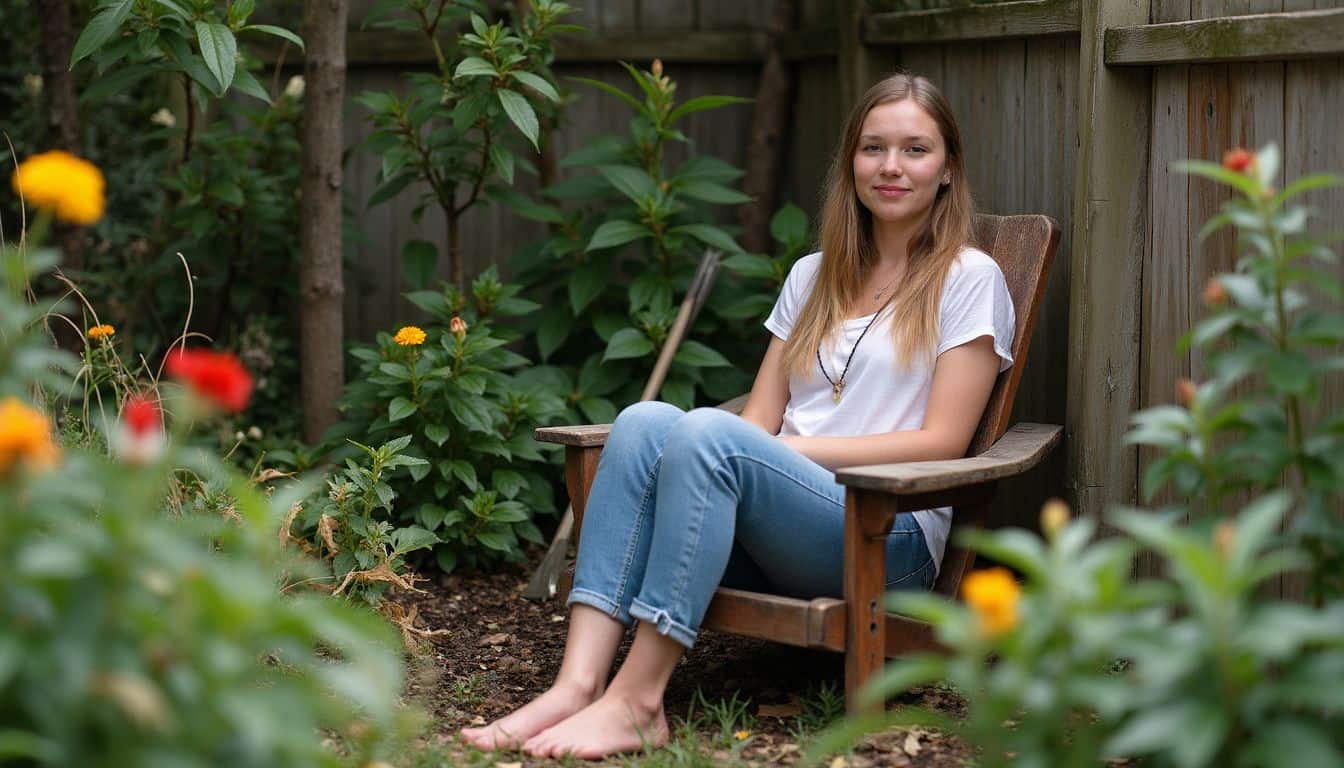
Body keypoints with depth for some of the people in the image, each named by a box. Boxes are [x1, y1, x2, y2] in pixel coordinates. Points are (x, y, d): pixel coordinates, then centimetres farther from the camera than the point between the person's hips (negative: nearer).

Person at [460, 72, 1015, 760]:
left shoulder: (969, 279, 5)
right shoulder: (812, 276, 22)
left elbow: (942, 442, -4)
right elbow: (760, 417, 15)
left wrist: (794, 448, -11)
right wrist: (763, 448, -10)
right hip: (775, 530, 5)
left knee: (710, 434, -31)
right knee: (645, 421, -24)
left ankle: (636, 701, -34)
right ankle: (579, 681, -36)